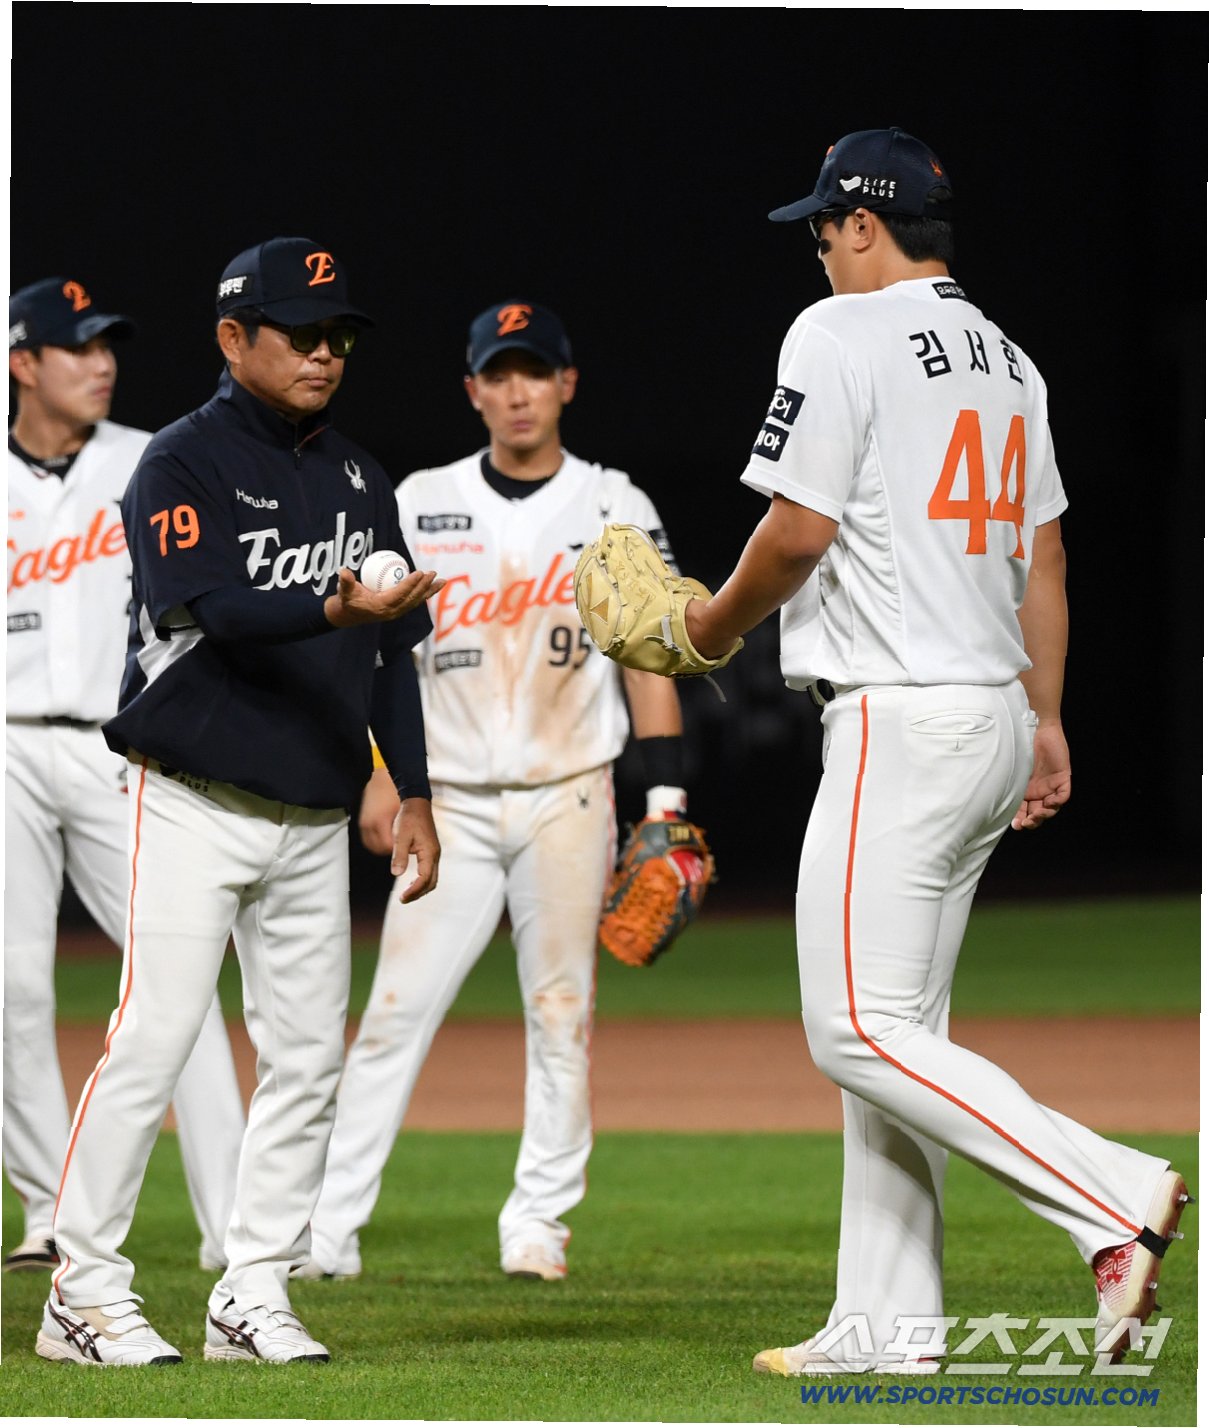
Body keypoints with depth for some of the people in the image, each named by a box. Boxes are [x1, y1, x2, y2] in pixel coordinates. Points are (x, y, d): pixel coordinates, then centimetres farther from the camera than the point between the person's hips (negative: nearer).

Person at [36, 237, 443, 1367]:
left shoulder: (357, 478, 14)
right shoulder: (182, 464, -7)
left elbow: (393, 647, 17)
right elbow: (213, 611, -22)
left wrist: (414, 790, 11)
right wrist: (333, 610, -37)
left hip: (314, 818, 6)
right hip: (195, 802, -6)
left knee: (308, 1059, 4)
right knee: (151, 1042, -11)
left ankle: (253, 1295, 11)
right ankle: (84, 1294, -4)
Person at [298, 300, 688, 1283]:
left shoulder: (615, 509, 4)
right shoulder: (420, 504, 8)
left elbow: (648, 658, 3)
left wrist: (667, 797, -3)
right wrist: (380, 773, 3)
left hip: (569, 798, 0)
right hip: (451, 800, 0)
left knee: (561, 1013, 0)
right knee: (397, 1010, -7)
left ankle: (540, 1222, 7)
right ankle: (329, 1228, -8)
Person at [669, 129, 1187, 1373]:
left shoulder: (842, 333, -10)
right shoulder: (1006, 358, 16)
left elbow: (800, 528, -14)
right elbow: (1041, 559, 20)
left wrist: (716, 623, 3)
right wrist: (1047, 722, 24)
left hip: (900, 723, -9)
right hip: (994, 715, 9)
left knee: (859, 1031, -10)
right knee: (895, 1031, 12)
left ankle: (1114, 1196, -19)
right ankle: (887, 1324, 12)